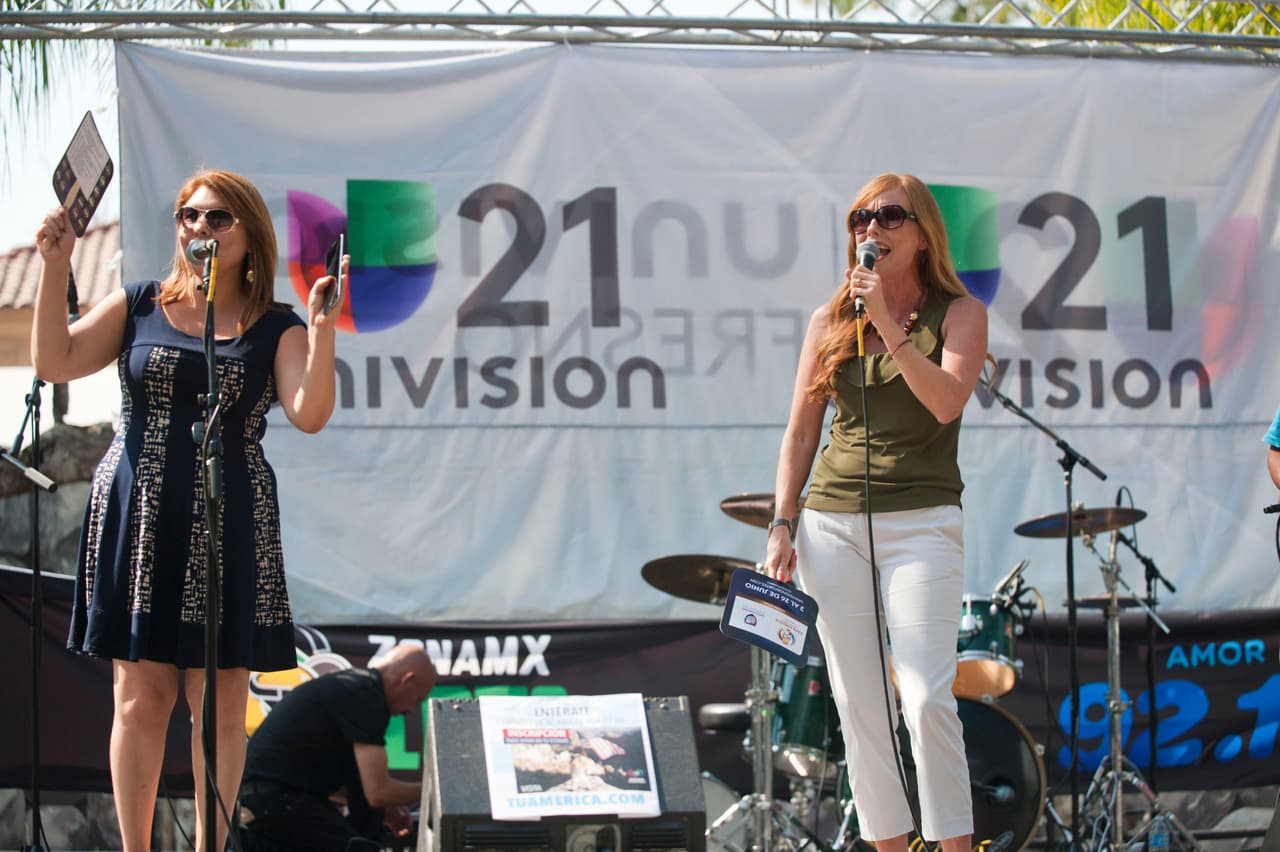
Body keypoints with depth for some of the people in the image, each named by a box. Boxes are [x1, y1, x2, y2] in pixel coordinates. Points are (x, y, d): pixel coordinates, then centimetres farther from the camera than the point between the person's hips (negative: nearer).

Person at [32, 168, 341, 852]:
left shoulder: (275, 329, 5)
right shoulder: (138, 306, 9)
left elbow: (310, 413, -9)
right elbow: (54, 363, 2)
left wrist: (321, 327, -19)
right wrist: (55, 268, -5)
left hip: (228, 526, 0)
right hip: (139, 518, 1)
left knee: (219, 701, 1)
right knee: (140, 696, 0)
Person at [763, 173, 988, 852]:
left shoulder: (959, 312, 3)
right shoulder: (829, 322, 11)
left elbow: (947, 401, -14)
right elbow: (801, 431, 13)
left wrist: (888, 324, -17)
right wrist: (781, 526, 4)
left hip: (921, 522, -3)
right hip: (832, 522, 3)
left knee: (926, 698, -14)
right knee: (859, 706, 2)